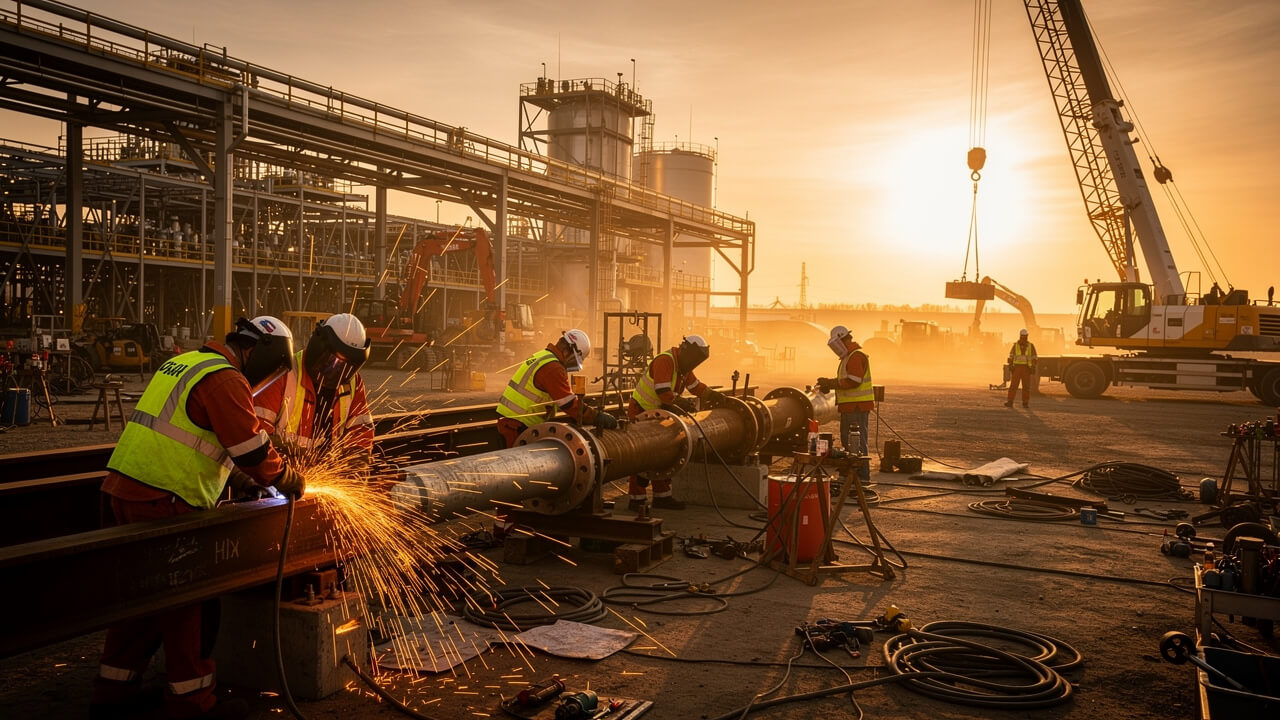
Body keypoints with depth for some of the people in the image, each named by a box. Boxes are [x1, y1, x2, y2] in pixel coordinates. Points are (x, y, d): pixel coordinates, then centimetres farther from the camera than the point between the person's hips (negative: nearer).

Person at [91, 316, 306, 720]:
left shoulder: (184, 363, 18)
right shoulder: (226, 380, -13)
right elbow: (254, 451, -16)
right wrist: (289, 482, 2)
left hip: (125, 488, 10)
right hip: (163, 501, -10)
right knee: (188, 601, 2)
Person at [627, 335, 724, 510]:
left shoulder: (683, 366, 8)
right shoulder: (665, 361, -22)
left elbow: (696, 386, 16)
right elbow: (663, 392, -31)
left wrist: (717, 397, 6)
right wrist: (684, 404, -26)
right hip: (640, 411, -10)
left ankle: (662, 496, 20)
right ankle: (637, 499, -4)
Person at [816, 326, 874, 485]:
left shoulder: (857, 356, -15)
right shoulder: (848, 357, 19)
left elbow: (853, 381, -24)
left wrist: (831, 384, -18)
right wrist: (829, 384, 8)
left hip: (858, 407, -11)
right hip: (849, 407, 11)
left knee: (857, 442, -8)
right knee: (846, 441, 15)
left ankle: (863, 476, -5)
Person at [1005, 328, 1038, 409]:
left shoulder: (1031, 346, 0)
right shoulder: (1015, 345, 2)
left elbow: (1034, 359, 1)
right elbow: (1011, 358, 3)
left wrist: (1033, 371, -5)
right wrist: (1010, 369, -5)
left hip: (1026, 369, 0)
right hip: (1017, 368, 0)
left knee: (1026, 386, 0)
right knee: (1013, 385, -6)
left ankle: (1025, 403, 7)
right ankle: (1010, 402, -4)